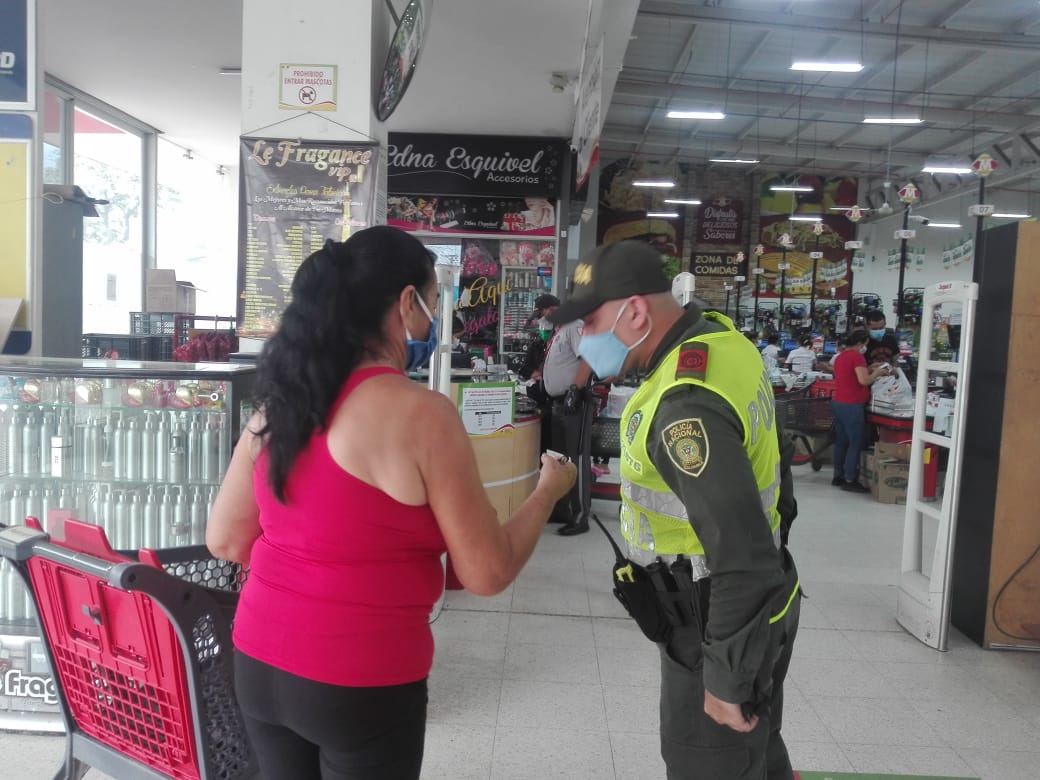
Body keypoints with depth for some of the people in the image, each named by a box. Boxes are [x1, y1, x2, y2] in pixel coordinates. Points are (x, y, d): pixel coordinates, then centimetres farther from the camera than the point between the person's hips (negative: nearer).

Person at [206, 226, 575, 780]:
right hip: (361, 684, -5)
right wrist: (549, 489, 2)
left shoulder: (278, 405, -1)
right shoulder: (422, 414, -19)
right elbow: (488, 572, -13)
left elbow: (224, 540, 6)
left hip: (259, 664, 6)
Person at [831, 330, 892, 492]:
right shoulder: (857, 356, -14)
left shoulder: (840, 356, 15)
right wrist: (876, 373, -6)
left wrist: (869, 370, 16)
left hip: (838, 403, 9)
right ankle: (850, 480, -2)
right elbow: (863, 380, -22)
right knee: (855, 443, -3)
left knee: (841, 441, 13)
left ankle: (838, 476, 18)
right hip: (851, 405, -9)